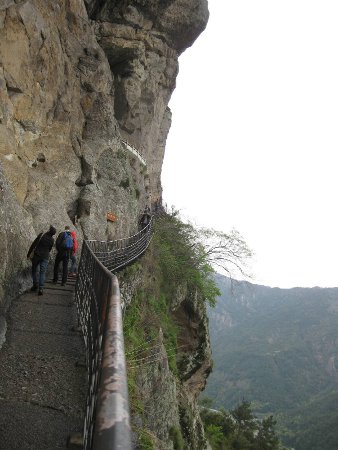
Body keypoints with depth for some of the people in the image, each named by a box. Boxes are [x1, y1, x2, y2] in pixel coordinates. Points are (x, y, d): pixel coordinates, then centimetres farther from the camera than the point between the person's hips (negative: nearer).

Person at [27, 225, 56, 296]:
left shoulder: (41, 235, -9)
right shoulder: (52, 240, 1)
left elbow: (33, 244, -8)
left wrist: (29, 253, -1)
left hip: (37, 255, -2)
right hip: (45, 257, 2)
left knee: (34, 270, 16)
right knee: (43, 272, 3)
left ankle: (35, 285, 17)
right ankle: (41, 288, -8)